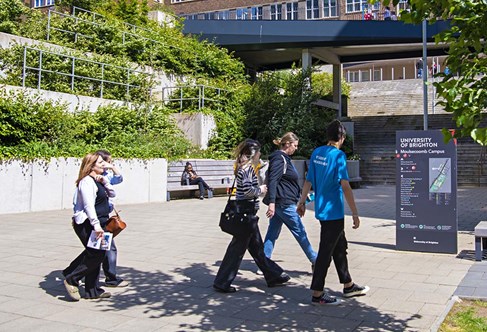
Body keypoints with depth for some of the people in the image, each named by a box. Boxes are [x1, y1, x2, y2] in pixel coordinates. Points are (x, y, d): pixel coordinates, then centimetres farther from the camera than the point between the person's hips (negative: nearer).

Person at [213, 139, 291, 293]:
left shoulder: (243, 167, 13)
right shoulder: (247, 168, -16)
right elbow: (247, 190, -25)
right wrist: (260, 190, -9)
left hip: (245, 211, 10)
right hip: (246, 212, -10)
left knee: (257, 246, 17)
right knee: (237, 248, -1)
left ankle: (273, 276, 28)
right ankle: (222, 283, 8)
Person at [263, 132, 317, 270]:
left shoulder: (284, 158, 18)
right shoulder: (279, 159, -14)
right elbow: (272, 180, -23)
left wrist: (301, 194, 32)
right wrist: (271, 202, -30)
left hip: (281, 202, 10)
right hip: (283, 203, -10)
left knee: (272, 233, 9)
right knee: (300, 232, 0)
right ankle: (315, 261, 11)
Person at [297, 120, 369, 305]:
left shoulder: (317, 153, 6)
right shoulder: (338, 155, -15)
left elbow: (308, 181, 11)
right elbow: (345, 186, -20)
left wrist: (302, 202, 20)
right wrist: (355, 213, -17)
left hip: (321, 210, 8)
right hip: (333, 212, -8)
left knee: (340, 247, 19)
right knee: (326, 252, 0)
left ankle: (348, 286, 32)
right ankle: (317, 294, 8)